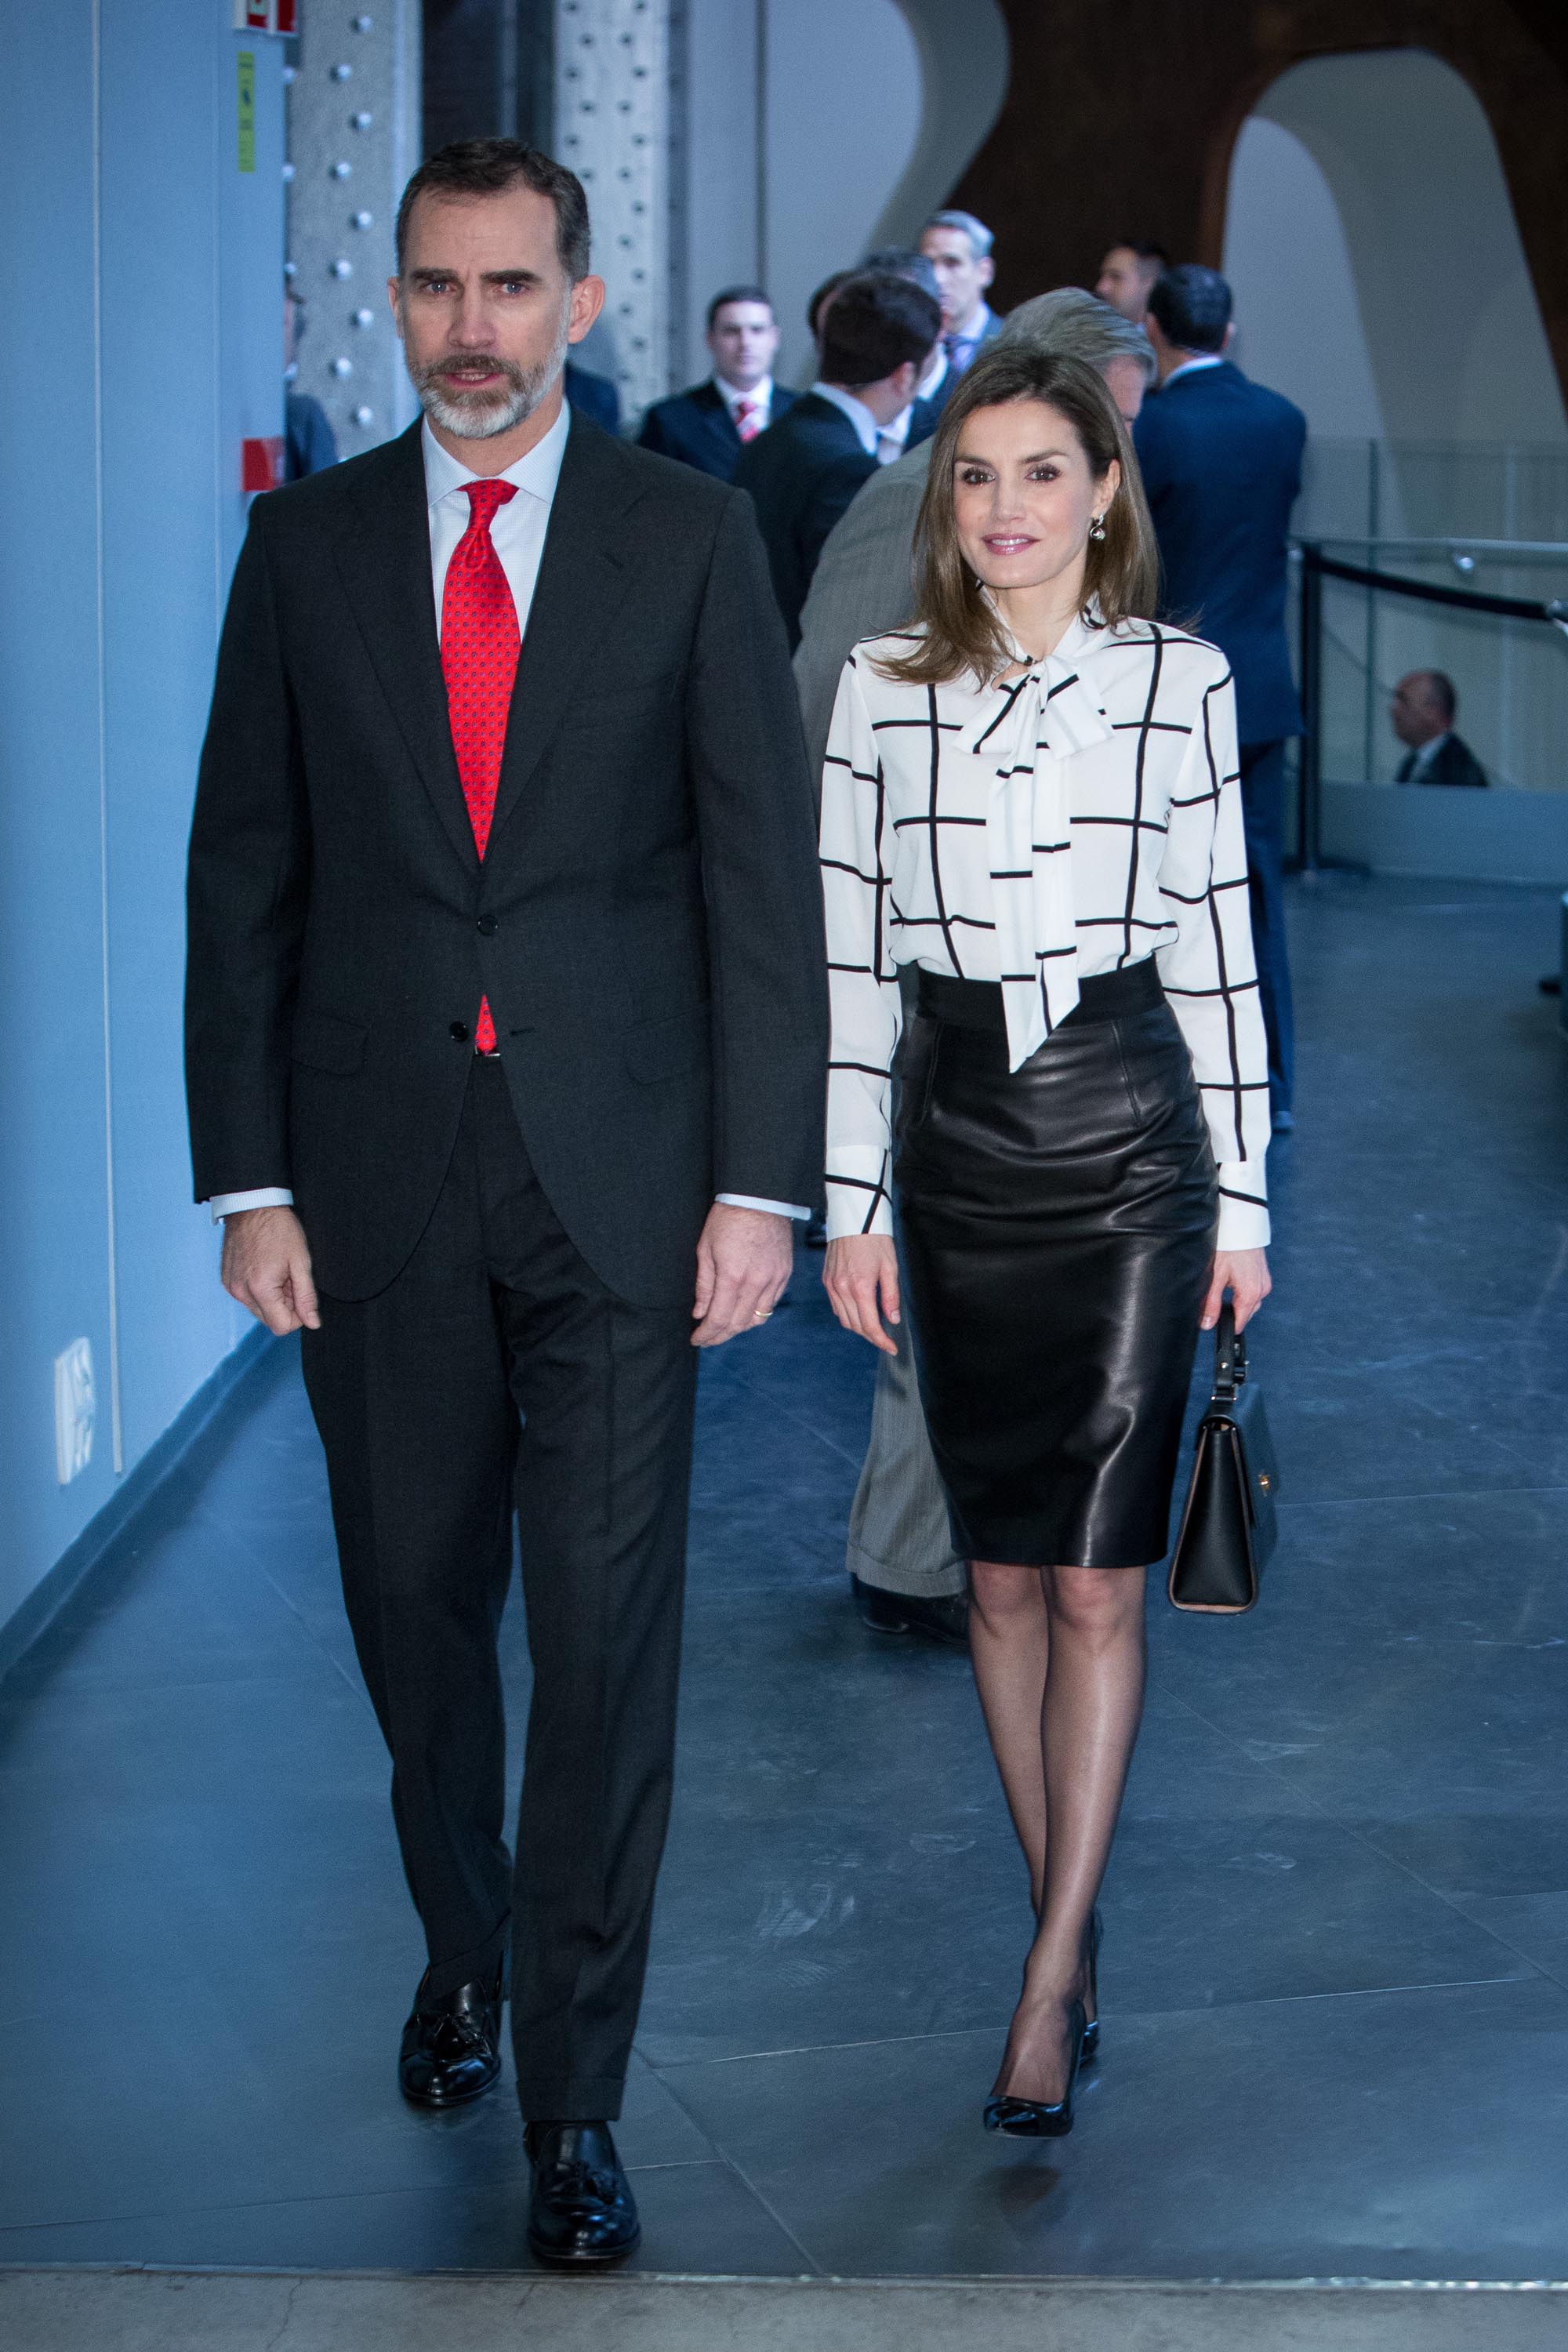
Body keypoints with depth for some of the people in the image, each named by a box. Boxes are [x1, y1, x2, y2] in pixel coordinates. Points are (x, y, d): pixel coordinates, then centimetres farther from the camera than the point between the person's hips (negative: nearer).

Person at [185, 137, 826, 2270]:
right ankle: (466, 1949, 39)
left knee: (609, 1636, -2)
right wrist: (249, 1178, 0)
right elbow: (243, 876, 6)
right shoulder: (307, 546, 5)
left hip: (615, 1171, -2)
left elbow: (763, 868, -1)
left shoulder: (692, 536, 1)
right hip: (380, 1173, 2)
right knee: (416, 1607, 14)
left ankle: (575, 2096, 9)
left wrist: (761, 1179, -7)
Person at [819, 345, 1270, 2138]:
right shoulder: (886, 686, 4)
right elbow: (850, 950, 5)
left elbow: (1217, 944, 3)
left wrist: (1242, 1196, 2)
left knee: (1093, 1579, -6)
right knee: (1001, 1571, 8)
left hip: (1125, 1126, -2)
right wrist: (851, 1199, 2)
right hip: (956, 1127, 2)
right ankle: (1067, 1920, 23)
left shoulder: (1179, 679, 1)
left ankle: (1047, 1985, -2)